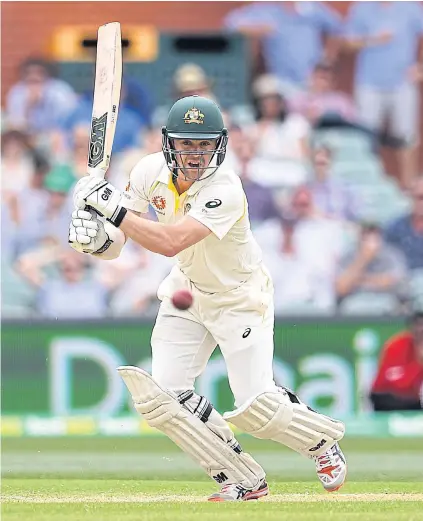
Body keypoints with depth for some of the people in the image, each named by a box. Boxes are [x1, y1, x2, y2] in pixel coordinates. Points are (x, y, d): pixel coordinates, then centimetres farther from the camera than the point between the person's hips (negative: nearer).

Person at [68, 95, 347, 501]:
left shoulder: (225, 190, -32)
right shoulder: (152, 171, -14)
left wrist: (113, 207, -44)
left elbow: (170, 243, -43)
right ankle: (243, 480, 4)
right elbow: (115, 243, -9)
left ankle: (323, 440, 22)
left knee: (255, 408, -11)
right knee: (163, 395, -10)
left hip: (240, 296, -5)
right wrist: (95, 234, -31)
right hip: (187, 289, 6)